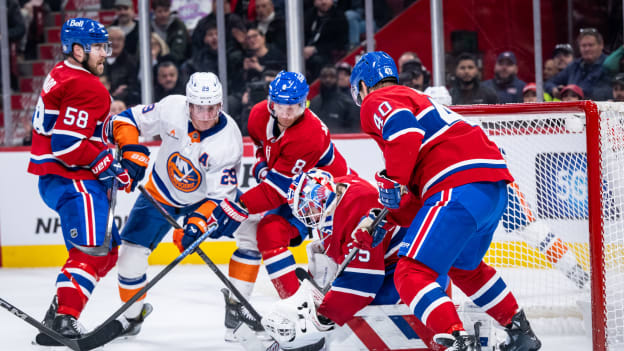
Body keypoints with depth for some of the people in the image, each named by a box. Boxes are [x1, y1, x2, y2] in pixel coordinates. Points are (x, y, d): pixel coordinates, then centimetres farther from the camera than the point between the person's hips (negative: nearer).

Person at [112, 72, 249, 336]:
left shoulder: (229, 141, -29)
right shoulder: (171, 109, -25)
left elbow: (220, 196, -26)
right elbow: (128, 120, -10)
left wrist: (197, 223, -39)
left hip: (206, 196, -1)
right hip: (161, 192, 1)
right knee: (132, 253, -6)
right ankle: (132, 313, 20)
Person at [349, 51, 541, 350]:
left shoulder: (376, 102, 4)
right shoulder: (417, 98, 33)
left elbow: (404, 129, -18)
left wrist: (392, 181, -10)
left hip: (461, 188, -9)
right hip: (496, 187, 9)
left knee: (412, 273, -11)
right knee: (463, 266, 32)